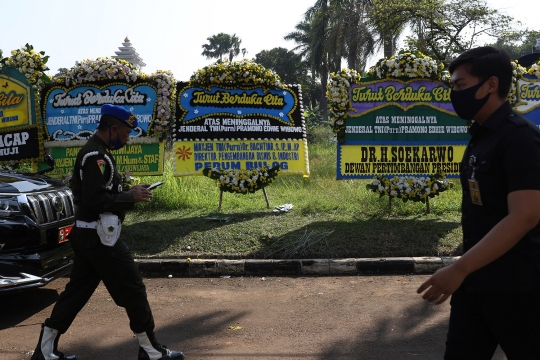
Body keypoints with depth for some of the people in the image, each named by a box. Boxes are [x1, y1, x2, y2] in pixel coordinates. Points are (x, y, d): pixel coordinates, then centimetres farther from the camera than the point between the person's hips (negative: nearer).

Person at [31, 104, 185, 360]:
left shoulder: (93, 152, 15)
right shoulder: (96, 156, -19)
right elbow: (95, 200, -27)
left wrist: (128, 193, 7)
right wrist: (131, 197, -17)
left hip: (88, 234, 10)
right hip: (98, 237, -10)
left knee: (76, 291, 15)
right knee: (133, 290, -1)